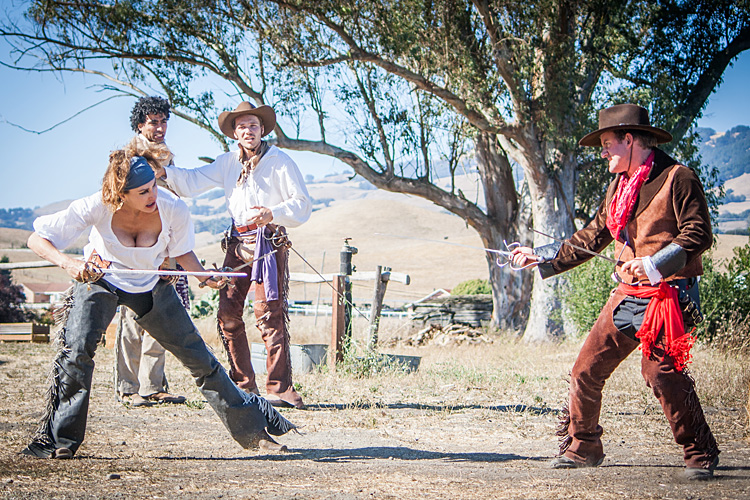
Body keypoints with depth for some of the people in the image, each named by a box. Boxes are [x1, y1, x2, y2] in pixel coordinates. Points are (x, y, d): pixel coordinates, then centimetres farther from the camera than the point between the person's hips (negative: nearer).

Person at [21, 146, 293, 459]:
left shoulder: (173, 210, -28)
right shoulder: (98, 207, -32)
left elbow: (182, 252, -7)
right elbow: (36, 239, -30)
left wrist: (205, 277, -26)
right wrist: (68, 264, -48)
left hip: (150, 286, 2)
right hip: (100, 280, -1)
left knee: (198, 357, 3)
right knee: (77, 349, -24)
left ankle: (251, 426, 19)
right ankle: (58, 441, -8)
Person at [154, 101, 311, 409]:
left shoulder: (279, 161, 1)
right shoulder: (229, 162, 16)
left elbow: (303, 204, -2)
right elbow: (194, 181, 9)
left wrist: (272, 214, -19)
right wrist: (165, 172, -10)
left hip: (269, 241, -6)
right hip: (238, 242, 6)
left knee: (268, 312, -14)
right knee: (228, 312, 0)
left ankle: (279, 388, -14)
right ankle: (243, 385, 9)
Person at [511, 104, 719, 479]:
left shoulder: (676, 178, -8)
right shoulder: (618, 186, 16)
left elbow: (698, 234, -13)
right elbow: (591, 239, 21)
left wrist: (656, 264, -23)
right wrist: (539, 257, 19)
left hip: (666, 295, -8)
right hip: (626, 294, 8)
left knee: (661, 369, -19)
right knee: (587, 368, 4)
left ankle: (700, 455, -5)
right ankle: (582, 448, 20)